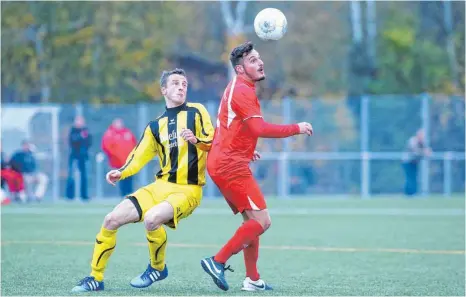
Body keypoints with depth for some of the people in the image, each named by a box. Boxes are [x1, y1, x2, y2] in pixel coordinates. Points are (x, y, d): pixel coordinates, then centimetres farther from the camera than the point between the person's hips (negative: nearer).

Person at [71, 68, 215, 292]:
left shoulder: (196, 112, 1)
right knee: (112, 219, -5)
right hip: (161, 186, 6)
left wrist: (197, 140, -26)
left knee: (151, 218, -33)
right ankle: (95, 278, 9)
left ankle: (158, 268, -5)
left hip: (187, 190, -6)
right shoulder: (156, 126, 14)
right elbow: (139, 157, 12)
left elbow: (213, 142, -6)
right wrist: (120, 173, -6)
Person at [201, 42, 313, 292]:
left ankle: (252, 279, 14)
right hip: (230, 165, -11)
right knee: (261, 220, -13)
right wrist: (296, 129, -17)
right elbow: (260, 129, -25)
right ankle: (217, 261, -13)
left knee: (252, 220, 14)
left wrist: (246, 150, 29)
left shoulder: (237, 88, 18)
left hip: (225, 163, 11)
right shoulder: (243, 91, -14)